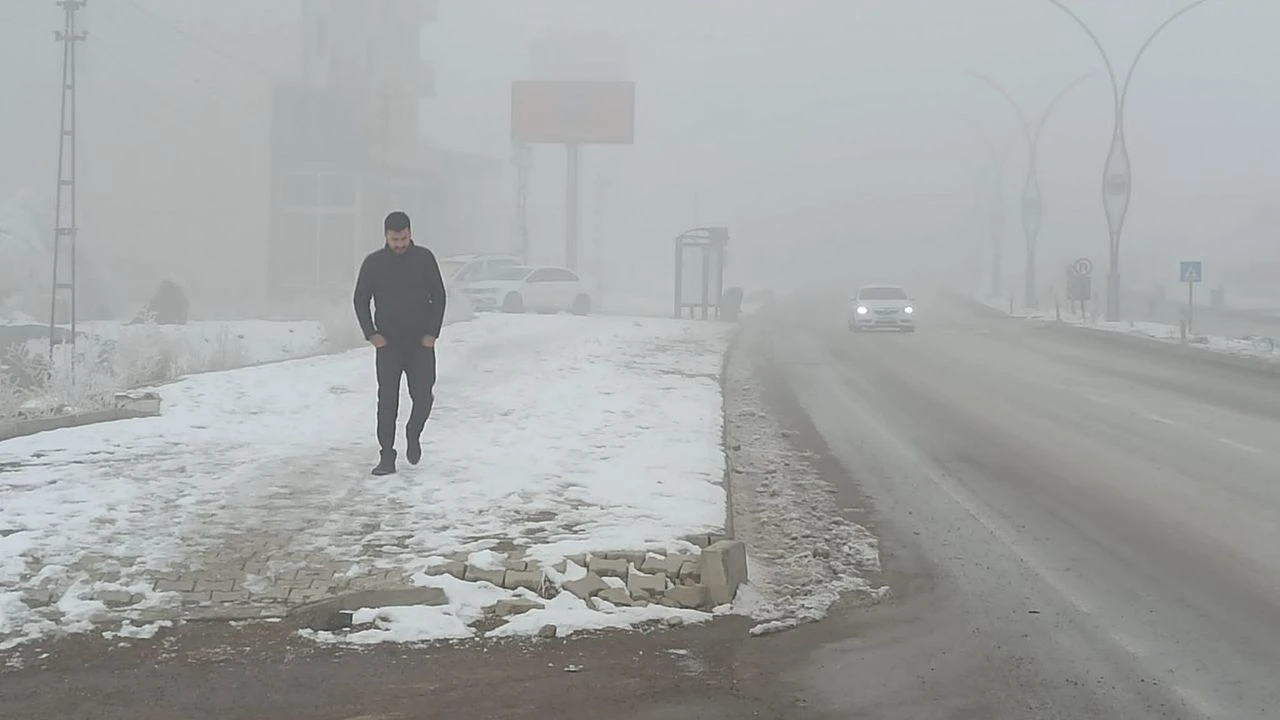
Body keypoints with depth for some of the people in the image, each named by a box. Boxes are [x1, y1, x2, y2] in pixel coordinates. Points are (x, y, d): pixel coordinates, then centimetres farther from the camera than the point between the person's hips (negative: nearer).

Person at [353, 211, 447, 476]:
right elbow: (361, 301, 5)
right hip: (388, 344, 0)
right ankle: (387, 456, 0)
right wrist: (371, 334, -6)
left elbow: (439, 296, 4)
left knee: (423, 396, -1)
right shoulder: (374, 263, -2)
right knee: (387, 401, -4)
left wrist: (432, 332, -5)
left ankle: (413, 434, 29)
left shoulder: (424, 258, -2)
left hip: (421, 343, 0)